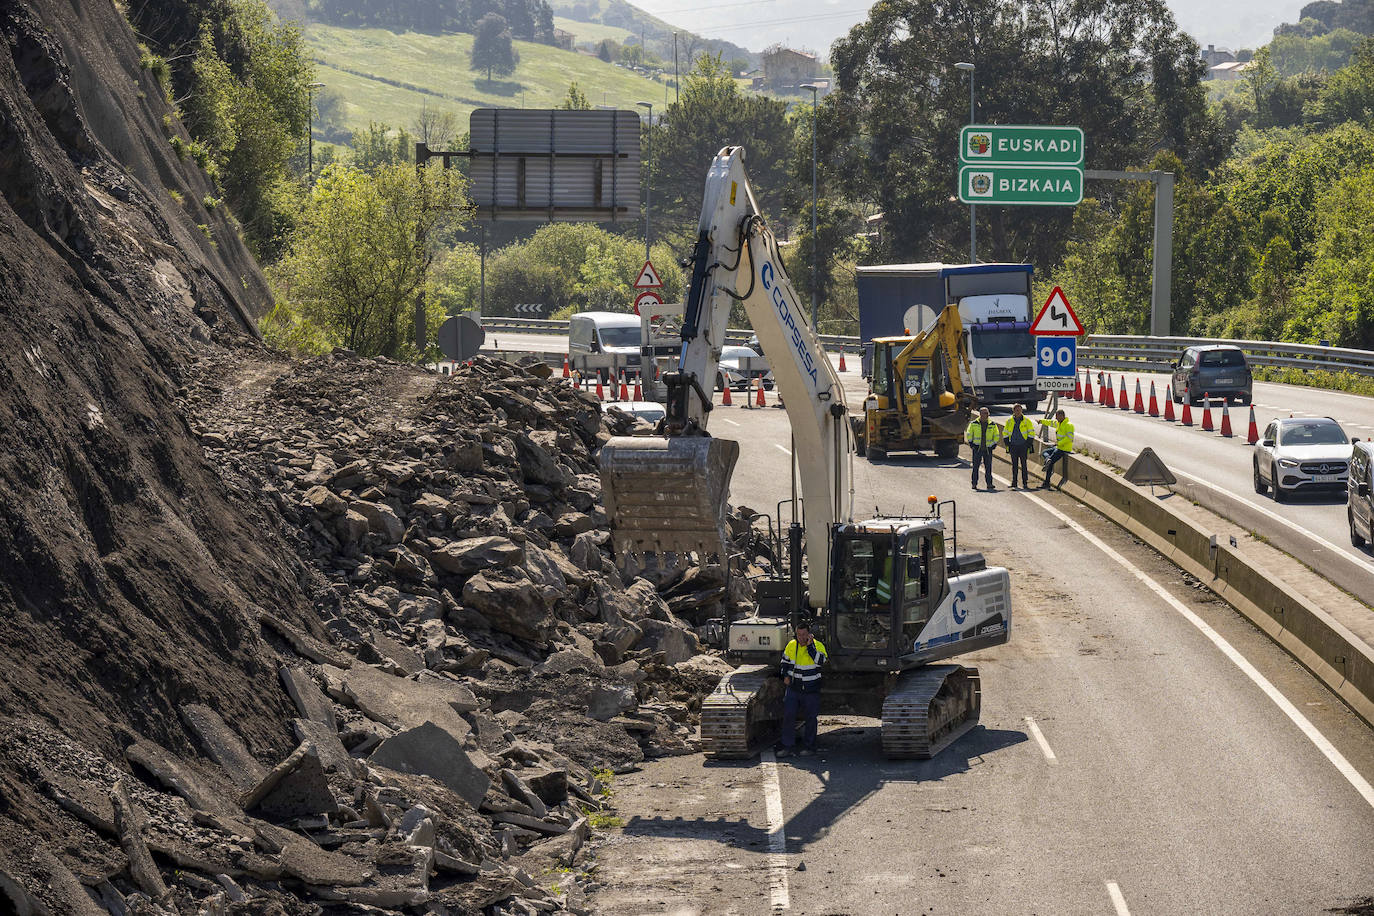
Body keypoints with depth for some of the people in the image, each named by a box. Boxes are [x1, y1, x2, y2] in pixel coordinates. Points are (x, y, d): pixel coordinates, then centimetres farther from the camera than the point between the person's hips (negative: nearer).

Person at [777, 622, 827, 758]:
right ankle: (787, 745, 9)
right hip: (793, 687, 3)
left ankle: (809, 746, 17)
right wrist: (785, 676, 6)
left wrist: (810, 646, -27)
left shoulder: (817, 645, -10)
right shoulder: (792, 645, 2)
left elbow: (820, 661, -28)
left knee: (809, 718, 5)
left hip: (811, 689, -3)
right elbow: (785, 660, 18)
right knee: (788, 715, 0)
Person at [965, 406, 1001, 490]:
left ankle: (989, 484, 1)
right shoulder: (974, 424, 3)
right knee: (975, 467, -2)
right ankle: (974, 484, 4)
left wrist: (994, 444, 6)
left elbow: (997, 435, 16)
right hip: (977, 449, -1)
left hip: (988, 449, 1)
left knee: (988, 467, -1)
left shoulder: (992, 425, 6)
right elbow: (969, 434, 10)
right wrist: (971, 443, 1)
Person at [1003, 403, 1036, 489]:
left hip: (1023, 446, -2)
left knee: (1023, 464, -1)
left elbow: (1031, 433, 2)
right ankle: (1014, 483, 5)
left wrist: (1028, 445, -5)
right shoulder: (1009, 421, 6)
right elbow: (1005, 434, 14)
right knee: (1014, 465, 3)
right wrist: (1008, 444, 4)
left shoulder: (1026, 421, 0)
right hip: (1013, 446, 2)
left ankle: (1025, 482, 3)